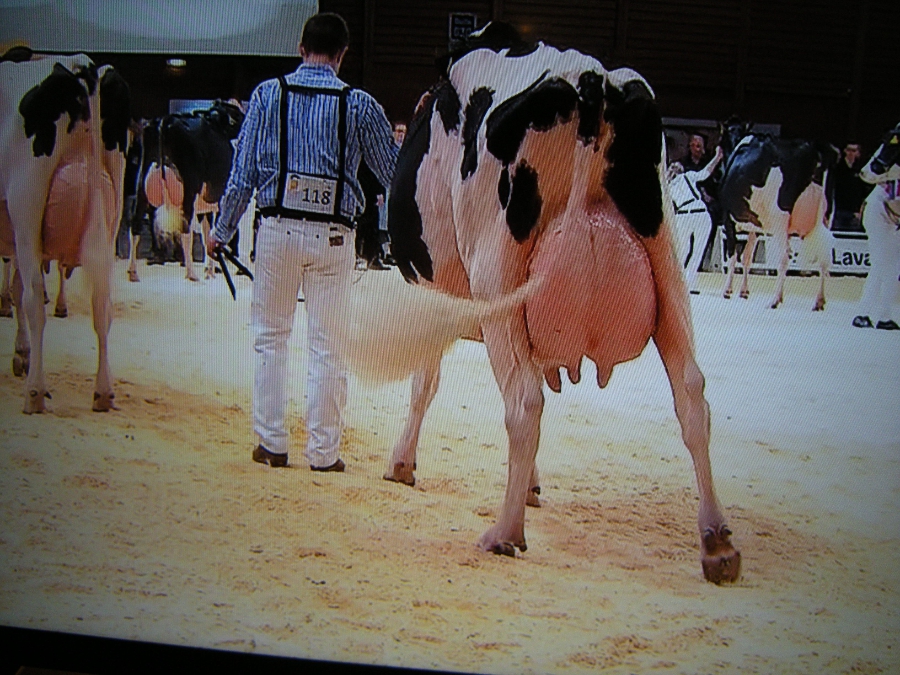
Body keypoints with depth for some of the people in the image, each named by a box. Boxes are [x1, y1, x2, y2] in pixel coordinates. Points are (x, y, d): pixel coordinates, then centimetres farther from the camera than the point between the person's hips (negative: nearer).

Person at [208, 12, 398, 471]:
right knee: (327, 347, 7)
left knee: (270, 337, 14)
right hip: (333, 237, 0)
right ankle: (323, 452, 13)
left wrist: (222, 231, 12)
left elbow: (242, 172, 3)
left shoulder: (268, 94, 3)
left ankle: (271, 444, 18)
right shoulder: (359, 104, 0)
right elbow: (393, 171, 7)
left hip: (278, 230, 1)